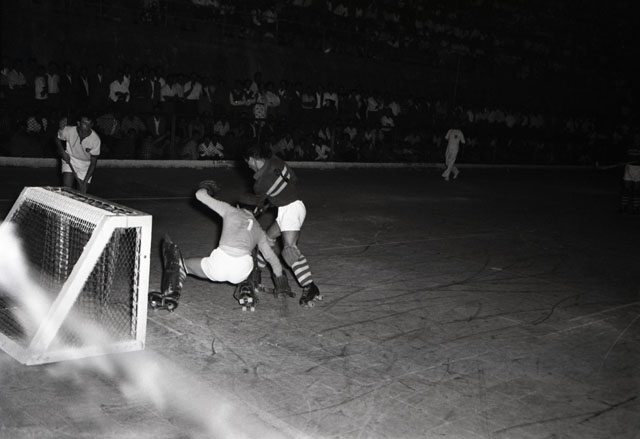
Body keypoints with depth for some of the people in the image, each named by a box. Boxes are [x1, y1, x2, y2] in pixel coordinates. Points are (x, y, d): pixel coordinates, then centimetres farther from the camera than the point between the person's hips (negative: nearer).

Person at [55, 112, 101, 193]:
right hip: (69, 160, 0)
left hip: (85, 166, 0)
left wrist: (85, 181, -20)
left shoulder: (95, 140, -25)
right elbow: (58, 138, 3)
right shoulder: (68, 131, -23)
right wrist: (63, 152, -11)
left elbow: (93, 163, -17)